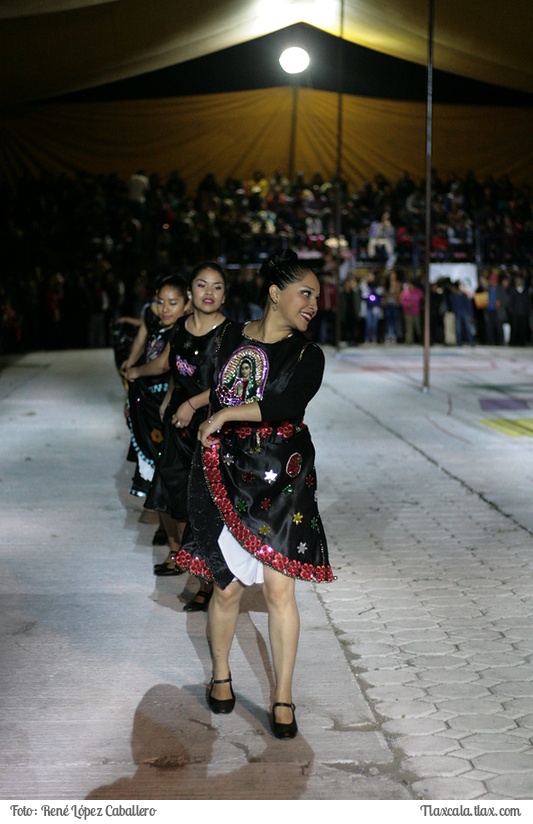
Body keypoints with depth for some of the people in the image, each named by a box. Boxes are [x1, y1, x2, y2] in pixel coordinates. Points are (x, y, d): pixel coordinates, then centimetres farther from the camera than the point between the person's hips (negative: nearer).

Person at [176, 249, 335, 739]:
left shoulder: (308, 355, 0)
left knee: (279, 588, -4)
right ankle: (220, 674, 31)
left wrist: (227, 413, -15)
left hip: (281, 479, -1)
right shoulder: (231, 338, 7)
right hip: (226, 474, 1)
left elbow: (288, 403, -17)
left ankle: (283, 697, 9)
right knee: (228, 587, 6)